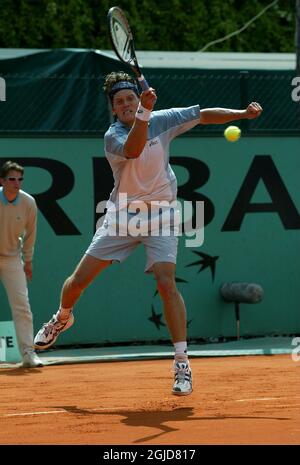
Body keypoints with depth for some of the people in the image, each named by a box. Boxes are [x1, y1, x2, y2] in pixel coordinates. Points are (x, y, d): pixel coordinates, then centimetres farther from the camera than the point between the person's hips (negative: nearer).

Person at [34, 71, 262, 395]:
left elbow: (204, 115, 8)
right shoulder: (113, 137, -13)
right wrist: (144, 113, -48)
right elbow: (133, 149, -35)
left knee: (166, 283, -20)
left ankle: (182, 363, -20)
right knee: (80, 278, 3)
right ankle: (62, 318, 37)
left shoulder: (163, 120, -2)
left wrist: (243, 113, -3)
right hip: (122, 215, 0)